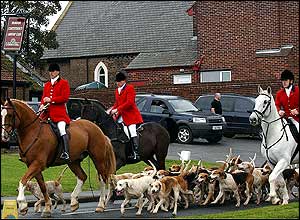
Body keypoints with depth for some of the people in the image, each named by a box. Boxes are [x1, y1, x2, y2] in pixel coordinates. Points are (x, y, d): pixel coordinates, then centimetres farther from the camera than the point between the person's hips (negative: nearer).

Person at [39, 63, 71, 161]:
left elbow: (65, 98, -7)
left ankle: (66, 152, -30)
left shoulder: (64, 83, 3)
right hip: (47, 112, 7)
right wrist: (42, 105, -2)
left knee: (61, 129, -24)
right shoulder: (47, 85, 22)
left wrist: (51, 100, -13)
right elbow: (44, 97, 21)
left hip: (59, 112, -6)